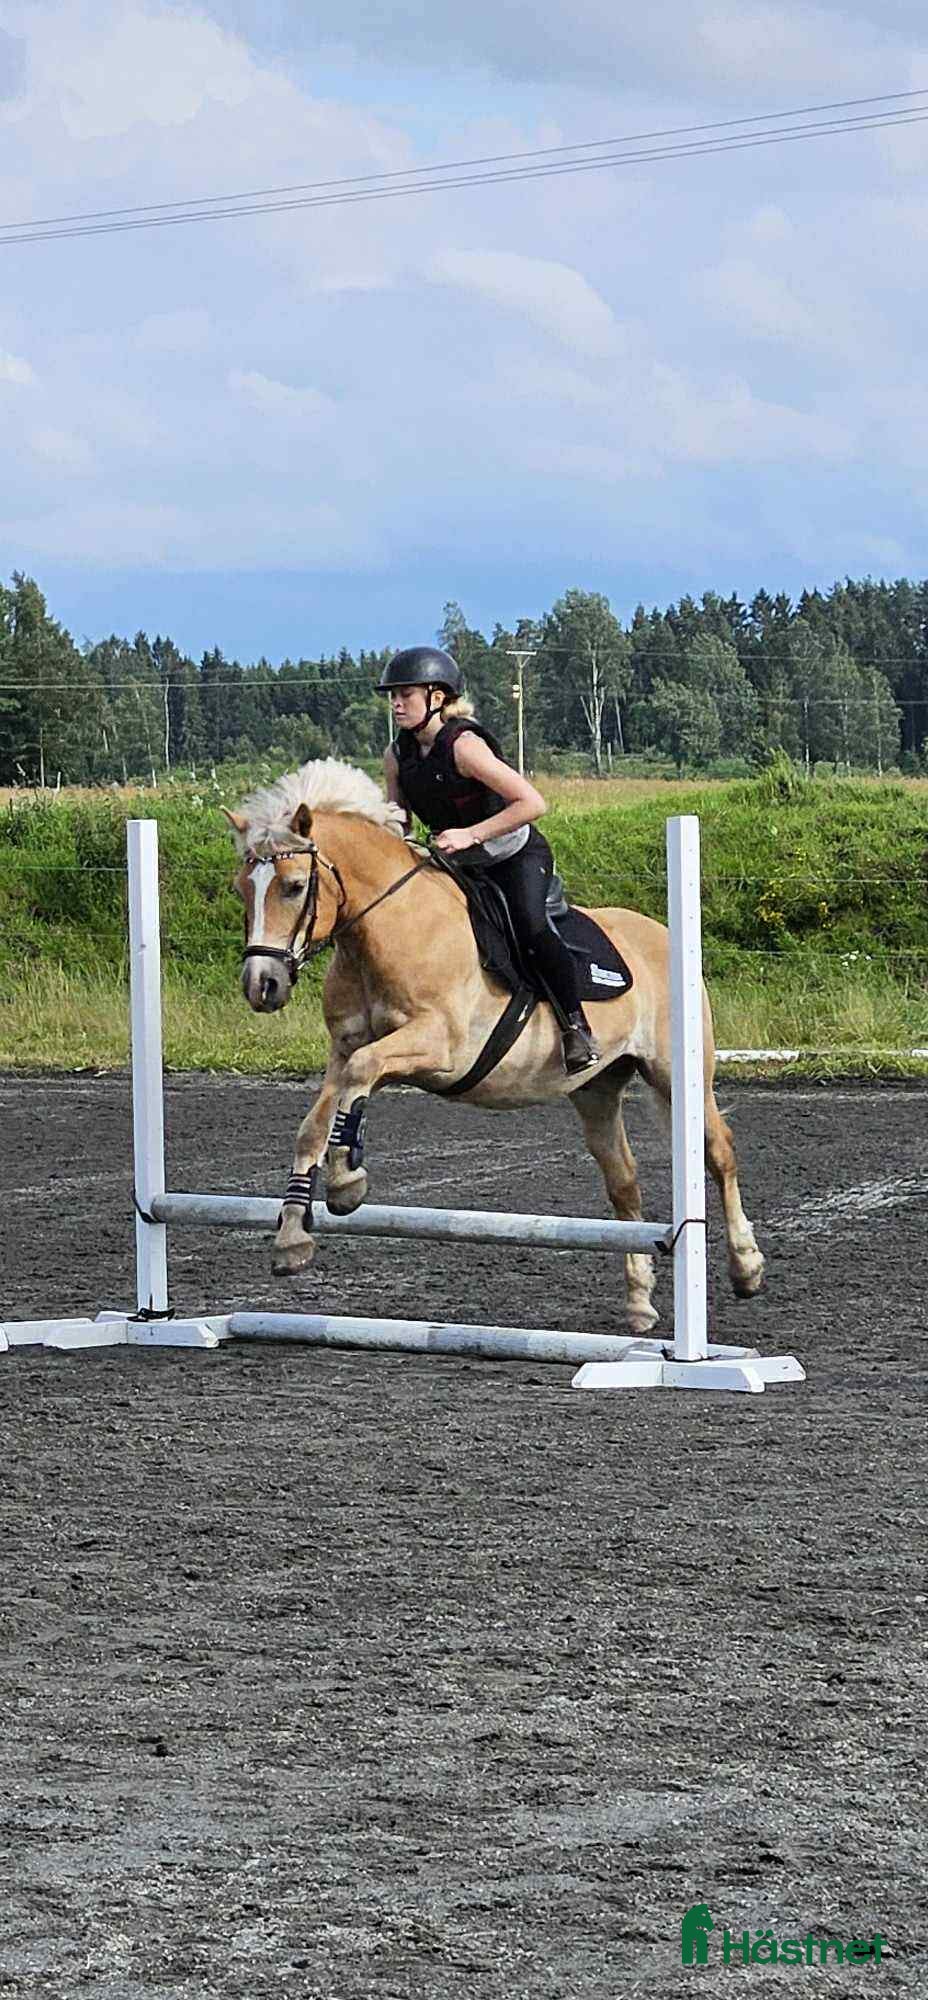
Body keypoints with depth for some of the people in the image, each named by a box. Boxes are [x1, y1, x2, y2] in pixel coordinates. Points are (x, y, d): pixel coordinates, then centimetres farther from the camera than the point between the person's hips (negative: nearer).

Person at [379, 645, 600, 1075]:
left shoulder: (463, 745, -24)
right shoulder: (398, 757, -3)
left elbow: (533, 803, -28)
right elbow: (398, 826, 11)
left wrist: (471, 835, -32)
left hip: (518, 854, -8)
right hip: (463, 864, 8)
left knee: (530, 926, -31)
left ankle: (577, 1027, -27)